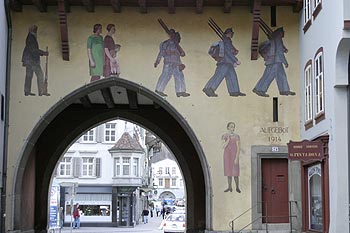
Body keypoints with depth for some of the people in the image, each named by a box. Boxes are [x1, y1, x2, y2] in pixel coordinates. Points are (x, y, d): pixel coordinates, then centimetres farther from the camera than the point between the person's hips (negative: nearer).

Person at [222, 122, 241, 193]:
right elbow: (223, 146, -10)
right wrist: (228, 139, -21)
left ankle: (237, 187, 6)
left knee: (235, 172, -5)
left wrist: (236, 158, -17)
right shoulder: (224, 136, 2)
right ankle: (229, 187, 12)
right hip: (227, 155, 3)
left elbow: (238, 148, -9)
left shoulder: (237, 136, -6)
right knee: (229, 171, 5)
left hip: (234, 155, -3)